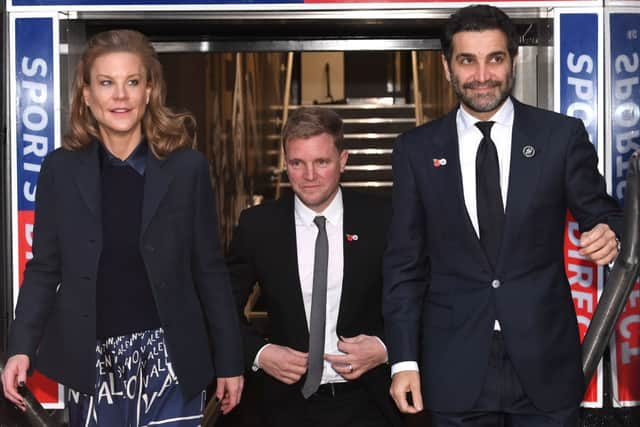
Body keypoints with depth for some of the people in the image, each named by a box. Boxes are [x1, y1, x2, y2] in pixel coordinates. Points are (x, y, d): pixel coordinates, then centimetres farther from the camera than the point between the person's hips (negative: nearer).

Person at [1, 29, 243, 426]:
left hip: (170, 358, -1)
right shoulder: (60, 169, 2)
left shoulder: (187, 167, -1)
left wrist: (229, 360, 4)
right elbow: (44, 268, 5)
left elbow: (210, 270, 3)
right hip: (93, 361, 1)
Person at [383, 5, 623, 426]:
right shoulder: (416, 150, 2)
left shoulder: (562, 135, -1)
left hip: (545, 364, 0)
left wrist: (609, 237, -18)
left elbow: (603, 216, 7)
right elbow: (405, 263, 4)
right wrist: (404, 360, 0)